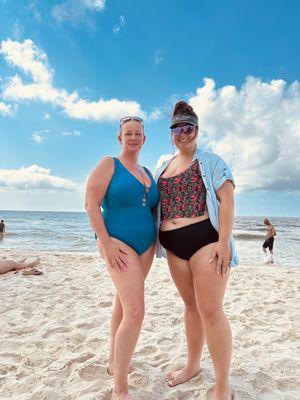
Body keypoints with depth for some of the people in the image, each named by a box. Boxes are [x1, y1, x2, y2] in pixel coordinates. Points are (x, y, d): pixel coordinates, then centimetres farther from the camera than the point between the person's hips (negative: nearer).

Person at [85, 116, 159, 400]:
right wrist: (106, 243, -19)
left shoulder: (147, 173, 13)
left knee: (123, 304, 18)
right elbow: (91, 203, -13)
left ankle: (114, 362, 37)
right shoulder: (109, 164, -6)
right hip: (118, 243, -7)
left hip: (146, 245, 7)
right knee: (135, 312, -14)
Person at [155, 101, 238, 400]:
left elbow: (227, 200, -9)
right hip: (175, 246, 6)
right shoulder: (163, 168, 16)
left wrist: (224, 242, -18)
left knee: (210, 310, -4)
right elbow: (157, 205, 21)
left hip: (206, 239, -5)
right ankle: (192, 365, 34)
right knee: (191, 305, 16)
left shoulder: (210, 161, 0)